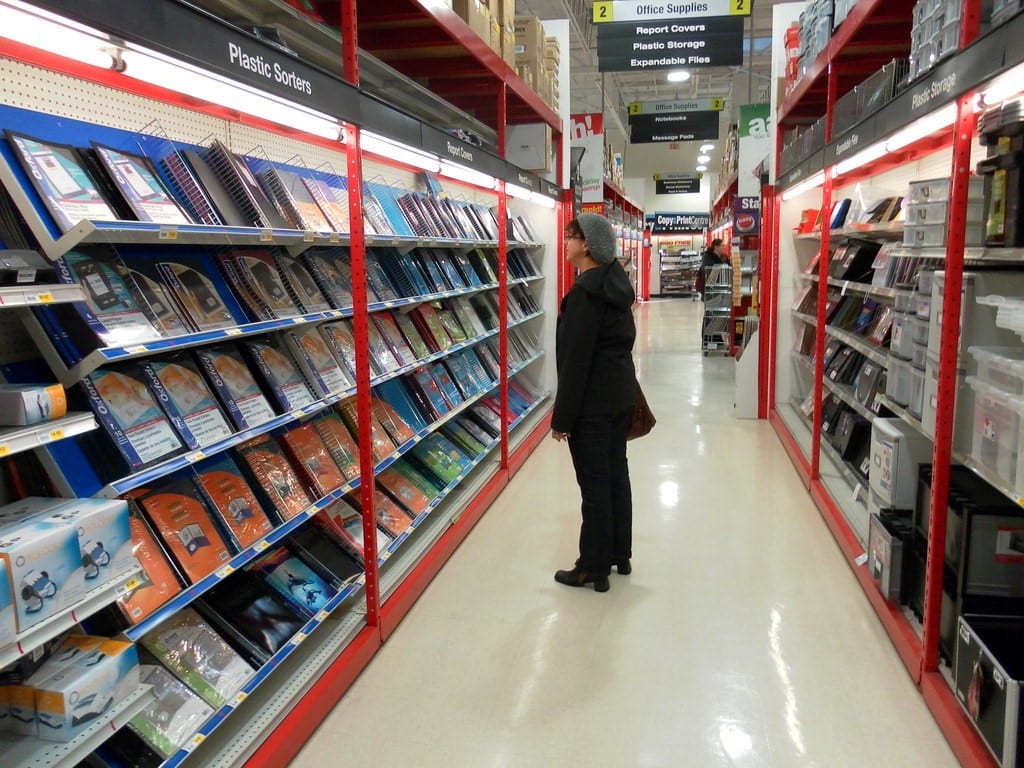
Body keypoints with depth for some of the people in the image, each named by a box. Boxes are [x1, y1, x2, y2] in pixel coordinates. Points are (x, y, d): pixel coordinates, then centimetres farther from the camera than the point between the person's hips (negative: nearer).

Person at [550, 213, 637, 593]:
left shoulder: (585, 291, -19)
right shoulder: (616, 283, 9)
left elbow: (575, 358, -21)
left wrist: (562, 417, -16)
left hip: (592, 400, -9)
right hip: (622, 391, 9)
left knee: (594, 482, 0)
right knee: (617, 473, 16)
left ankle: (594, 568, 12)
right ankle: (620, 554, 30)